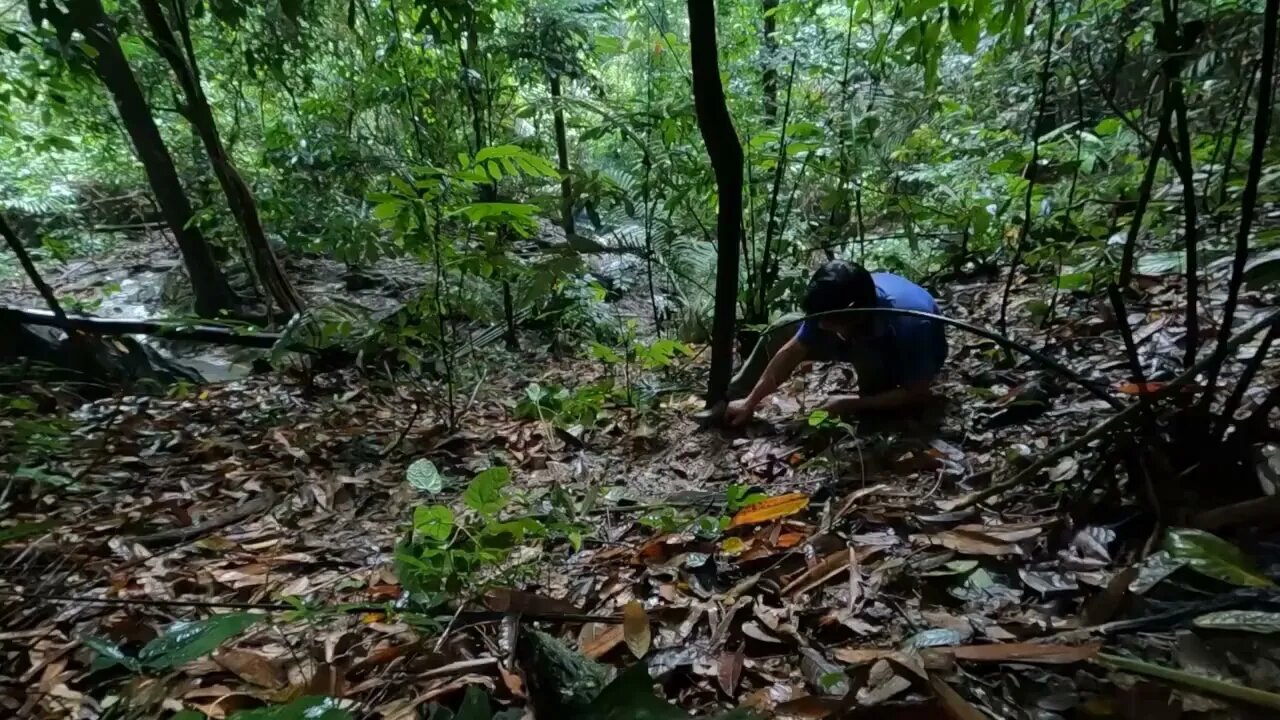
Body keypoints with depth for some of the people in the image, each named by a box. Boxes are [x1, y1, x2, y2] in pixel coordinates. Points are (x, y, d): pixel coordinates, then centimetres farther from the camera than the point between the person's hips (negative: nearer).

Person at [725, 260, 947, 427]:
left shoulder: (910, 324, -43)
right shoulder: (832, 307, -30)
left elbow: (918, 393, -32)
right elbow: (792, 351, -21)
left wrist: (852, 404, -32)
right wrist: (750, 402, -22)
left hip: (912, 362, -4)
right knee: (785, 329, -10)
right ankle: (727, 399, 0)